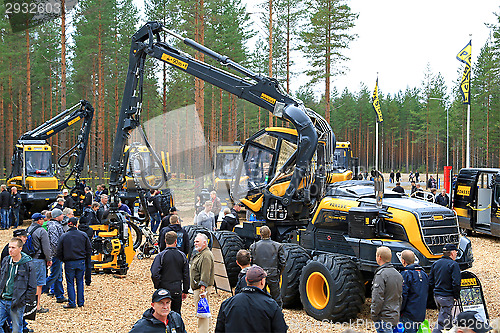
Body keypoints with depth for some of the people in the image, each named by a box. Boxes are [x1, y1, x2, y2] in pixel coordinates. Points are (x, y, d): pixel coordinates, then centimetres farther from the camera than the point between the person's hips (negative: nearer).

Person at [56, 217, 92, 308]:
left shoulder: (63, 236, -6)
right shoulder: (83, 235, -2)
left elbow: (59, 252, -2)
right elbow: (89, 249, 4)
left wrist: (63, 260, 14)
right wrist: (87, 261, 15)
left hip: (69, 263, -2)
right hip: (81, 262, 2)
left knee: (70, 283, 6)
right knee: (80, 282, 12)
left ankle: (71, 303, 5)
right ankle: (80, 302, 16)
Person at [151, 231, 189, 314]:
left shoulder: (161, 256, -10)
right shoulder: (182, 256, -1)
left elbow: (155, 274, -17)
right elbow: (186, 275, 4)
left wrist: (157, 286, -2)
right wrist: (185, 291, 13)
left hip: (163, 289, -2)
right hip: (177, 290, 2)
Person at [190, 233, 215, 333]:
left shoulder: (206, 255, -17)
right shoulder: (200, 254, 18)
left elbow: (205, 274, -24)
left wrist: (203, 288, -27)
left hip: (202, 287, -11)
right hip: (198, 287, 11)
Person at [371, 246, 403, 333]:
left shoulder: (381, 274, -15)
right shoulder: (398, 274, 12)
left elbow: (377, 298, -18)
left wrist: (374, 315, -10)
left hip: (384, 317, -8)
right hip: (395, 317, 8)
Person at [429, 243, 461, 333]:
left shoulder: (435, 264, 11)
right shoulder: (453, 264, -10)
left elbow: (430, 282, 13)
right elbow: (456, 283, -17)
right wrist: (456, 297, -7)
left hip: (437, 295, 8)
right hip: (447, 297, -8)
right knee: (442, 322, -8)